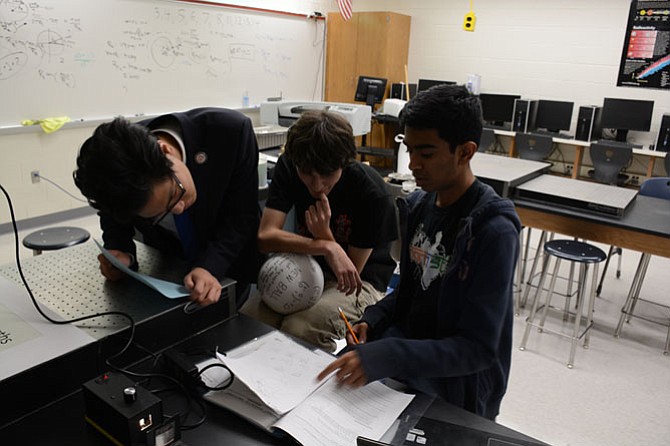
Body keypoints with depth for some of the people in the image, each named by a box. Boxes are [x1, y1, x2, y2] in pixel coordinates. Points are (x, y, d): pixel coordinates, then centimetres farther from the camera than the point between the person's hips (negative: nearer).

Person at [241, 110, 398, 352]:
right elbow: (265, 237, -22)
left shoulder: (373, 193, -24)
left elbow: (350, 273, -16)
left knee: (298, 330, -31)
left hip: (360, 281, -4)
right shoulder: (288, 167, -11)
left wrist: (324, 234, -33)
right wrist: (326, 247, -34)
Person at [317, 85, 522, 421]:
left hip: (456, 389, -6)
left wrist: (383, 358, -33)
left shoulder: (493, 233, -22)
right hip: (409, 349, 6)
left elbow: (478, 349, -22)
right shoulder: (418, 205, 0)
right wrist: (373, 321, -6)